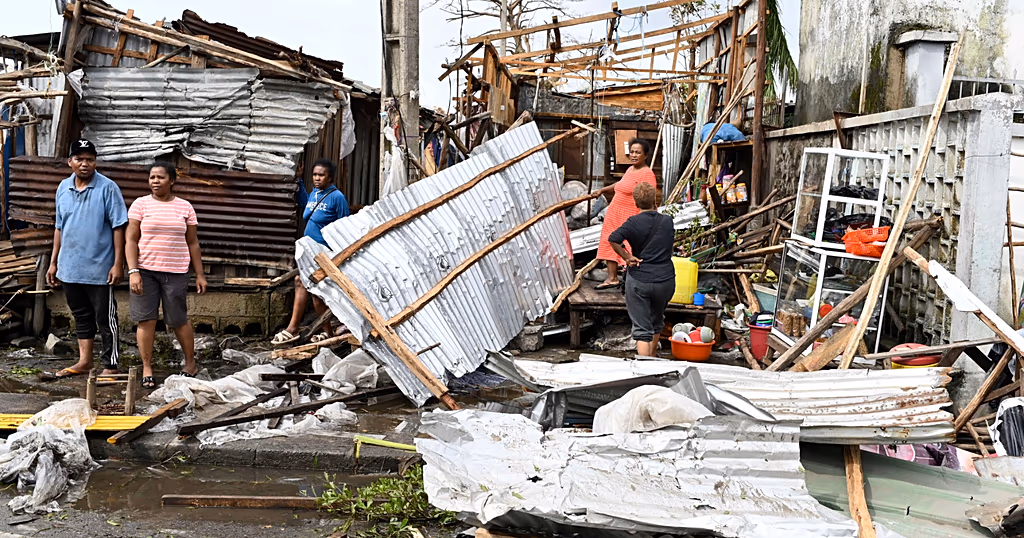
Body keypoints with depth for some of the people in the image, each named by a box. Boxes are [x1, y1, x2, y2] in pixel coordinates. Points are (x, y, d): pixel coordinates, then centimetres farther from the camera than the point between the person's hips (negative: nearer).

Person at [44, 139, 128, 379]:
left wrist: (118, 264, -15)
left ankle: (110, 367, 9)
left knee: (105, 319, 2)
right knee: (81, 316, 16)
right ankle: (84, 362, 28)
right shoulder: (63, 188, 9)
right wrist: (53, 262, 14)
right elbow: (60, 227, 15)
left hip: (99, 269, -6)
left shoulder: (107, 188, -9)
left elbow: (118, 227, -10)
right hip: (69, 268, 6)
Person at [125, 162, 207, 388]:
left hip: (175, 273, 0)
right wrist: (133, 271, -11)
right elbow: (131, 240, -1)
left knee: (179, 320, 5)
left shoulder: (185, 207, 6)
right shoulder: (140, 204, 2)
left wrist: (200, 274, 6)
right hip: (145, 270, 0)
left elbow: (193, 243, 9)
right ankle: (147, 368, 11)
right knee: (146, 320, 0)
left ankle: (190, 363, 23)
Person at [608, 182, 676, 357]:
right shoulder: (667, 221, 0)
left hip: (638, 281, -3)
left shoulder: (634, 222, -10)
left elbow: (613, 239, -23)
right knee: (656, 322, 27)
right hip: (665, 280, 4)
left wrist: (626, 257, -10)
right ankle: (652, 357, 46)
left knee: (642, 329, 0)